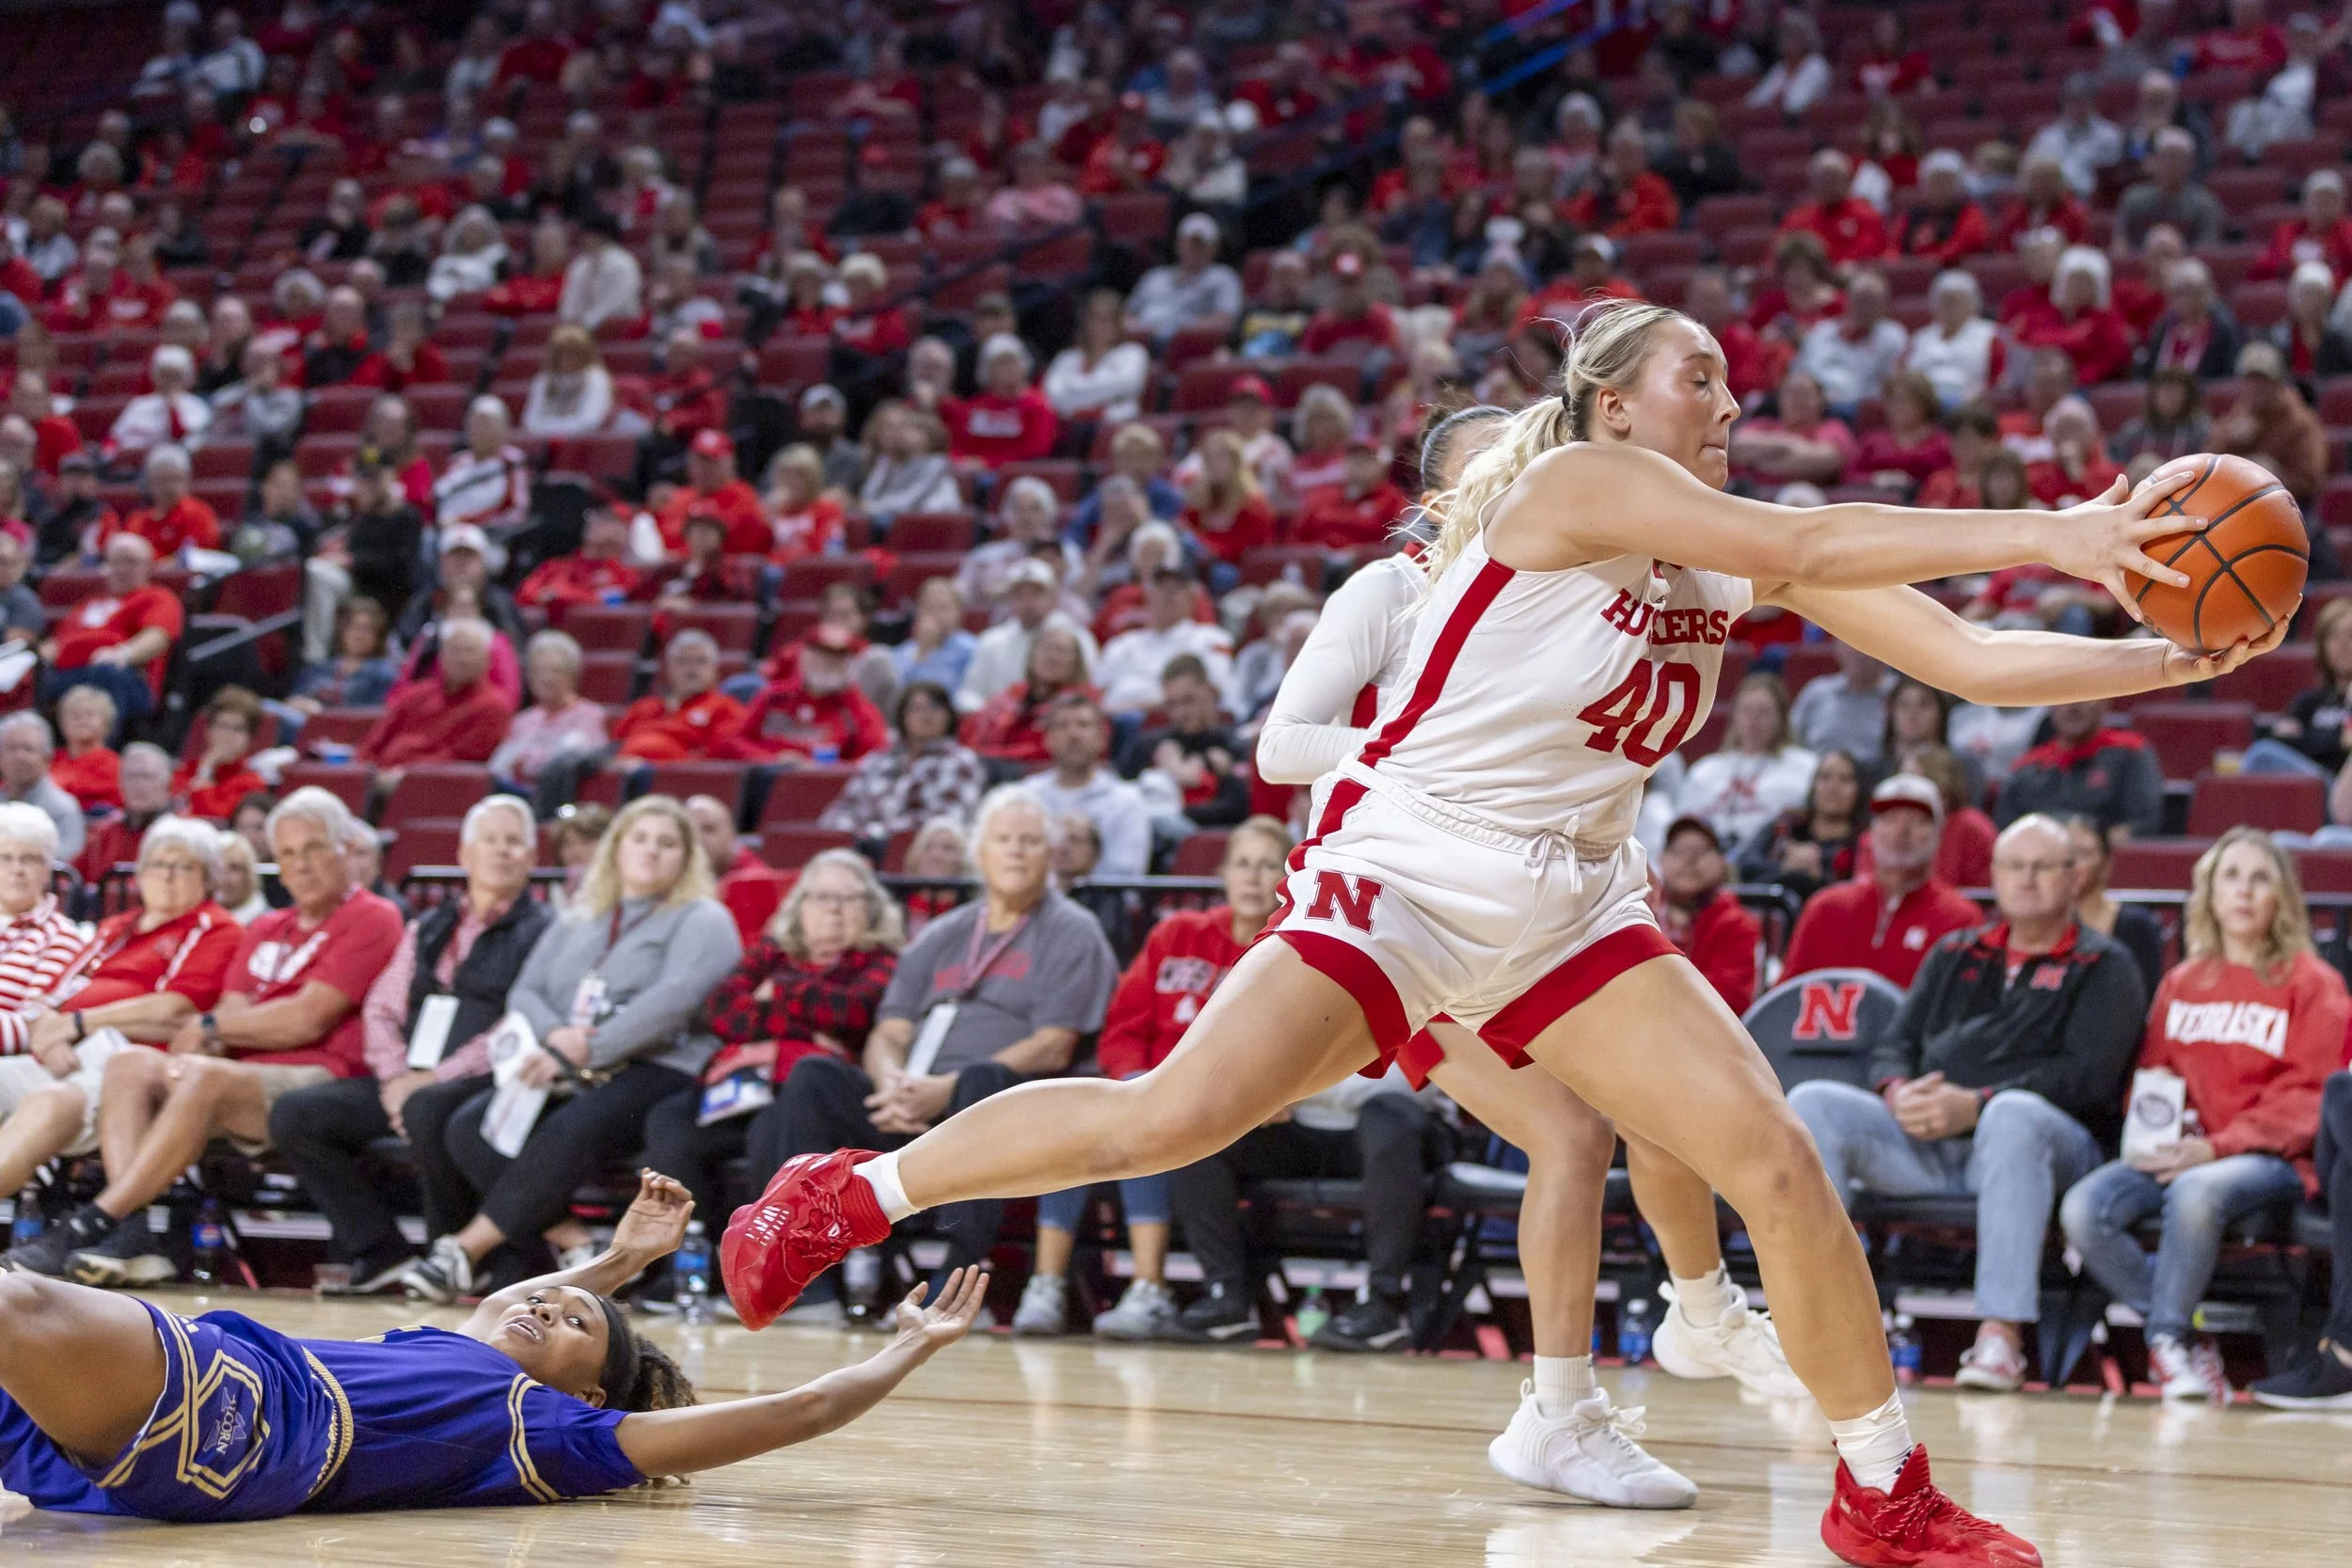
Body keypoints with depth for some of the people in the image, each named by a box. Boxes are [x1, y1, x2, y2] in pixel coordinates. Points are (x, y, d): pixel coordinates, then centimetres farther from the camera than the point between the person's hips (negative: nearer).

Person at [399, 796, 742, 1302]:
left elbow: (673, 1000, -11)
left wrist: (586, 1052, -18)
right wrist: (555, 1035, -9)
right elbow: (524, 991, 15)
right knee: (469, 1127, -21)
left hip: (656, 1070, -6)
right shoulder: (575, 923, 25)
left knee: (566, 1134, -36)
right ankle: (570, 1241, -25)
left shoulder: (701, 920, 6)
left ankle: (467, 1251, -31)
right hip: (564, 1070, 6)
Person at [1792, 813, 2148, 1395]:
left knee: (2015, 1114, -40)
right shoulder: (1955, 955, 27)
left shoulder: (2104, 968, 11)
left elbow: (2085, 1077, -5)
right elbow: (1896, 1045, 19)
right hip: (1923, 1147, 5)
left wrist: (1976, 1105, -18)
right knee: (1812, 1104, -18)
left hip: (2045, 1140, -5)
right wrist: (1898, 1093, -8)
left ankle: (2002, 1333, -43)